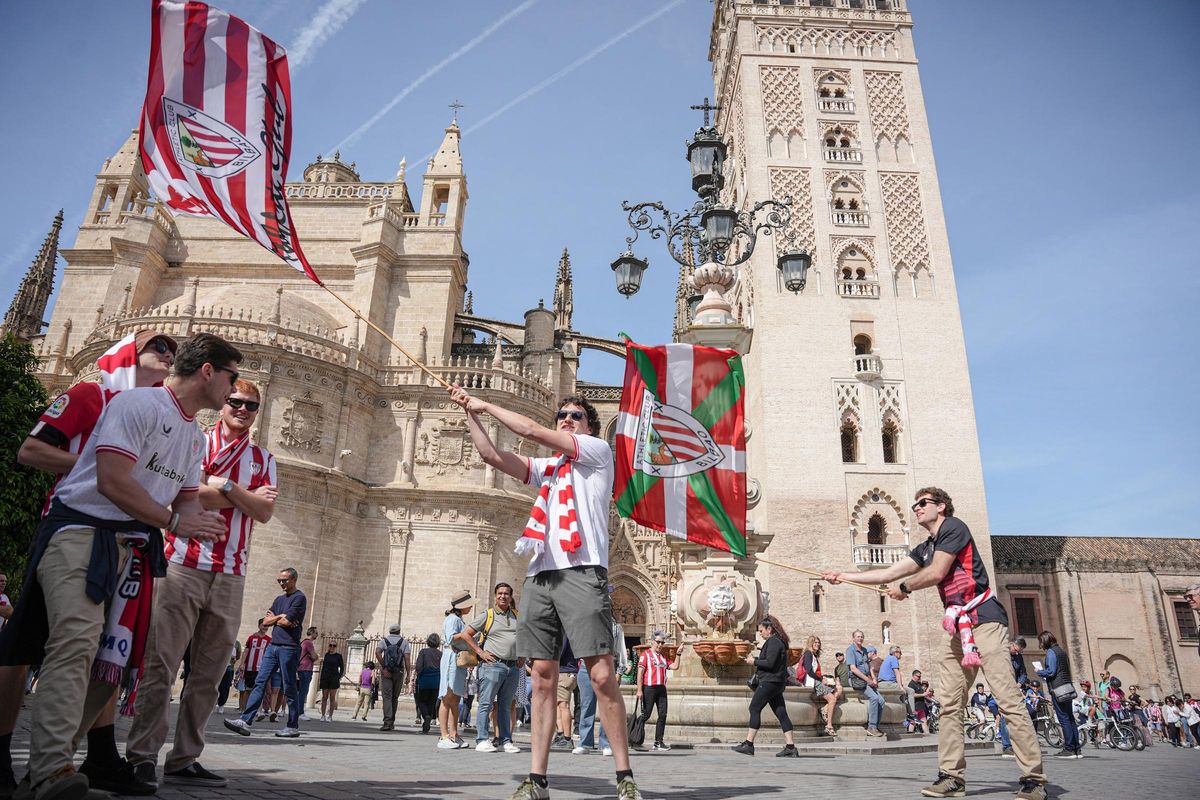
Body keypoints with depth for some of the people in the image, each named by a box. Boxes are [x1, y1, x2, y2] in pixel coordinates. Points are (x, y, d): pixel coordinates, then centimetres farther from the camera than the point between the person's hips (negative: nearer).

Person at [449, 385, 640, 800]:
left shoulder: (598, 450, 8)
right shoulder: (546, 467, 27)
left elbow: (531, 431, 2)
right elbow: (492, 455, 18)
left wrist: (486, 404, 11)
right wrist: (471, 412, 14)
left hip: (582, 572, -6)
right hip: (540, 575, 6)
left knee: (602, 675, -10)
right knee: (542, 678, 3)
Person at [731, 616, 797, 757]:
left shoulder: (773, 642, -13)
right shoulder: (779, 641, 18)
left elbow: (770, 663, -21)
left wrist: (754, 662, -9)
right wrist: (755, 660, 11)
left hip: (769, 682, -10)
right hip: (776, 682, 10)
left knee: (754, 709, -6)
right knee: (781, 713, 6)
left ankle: (748, 744, -5)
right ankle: (790, 747, 2)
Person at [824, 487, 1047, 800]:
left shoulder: (953, 527, -4)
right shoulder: (926, 548, 21)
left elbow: (936, 573, -11)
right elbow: (888, 573, 21)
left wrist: (903, 588, 5)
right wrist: (843, 577, 20)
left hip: (983, 620, -9)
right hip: (958, 627, 9)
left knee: (1007, 700, -10)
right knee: (949, 703, 4)